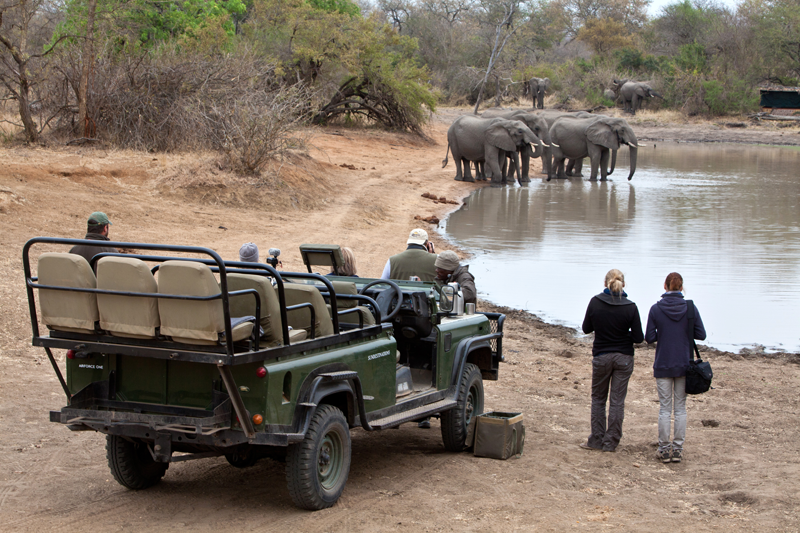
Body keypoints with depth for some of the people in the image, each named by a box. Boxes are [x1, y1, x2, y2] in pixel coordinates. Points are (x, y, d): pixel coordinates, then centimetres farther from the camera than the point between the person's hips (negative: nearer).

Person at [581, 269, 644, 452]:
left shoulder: (595, 302, -10)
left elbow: (586, 328, 1)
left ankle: (597, 440, 13)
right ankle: (610, 442, 8)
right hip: (624, 357, 0)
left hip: (601, 356, 0)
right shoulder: (630, 307, -11)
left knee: (598, 398, 14)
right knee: (617, 401, 6)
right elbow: (638, 337, -9)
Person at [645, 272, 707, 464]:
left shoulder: (656, 309, -8)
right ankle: (677, 449, 9)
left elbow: (649, 337, -7)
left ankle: (664, 449, 7)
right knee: (680, 407, 9)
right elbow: (701, 334, -4)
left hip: (663, 365, -1)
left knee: (665, 408, 6)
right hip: (684, 365, 1)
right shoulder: (690, 308, -6)